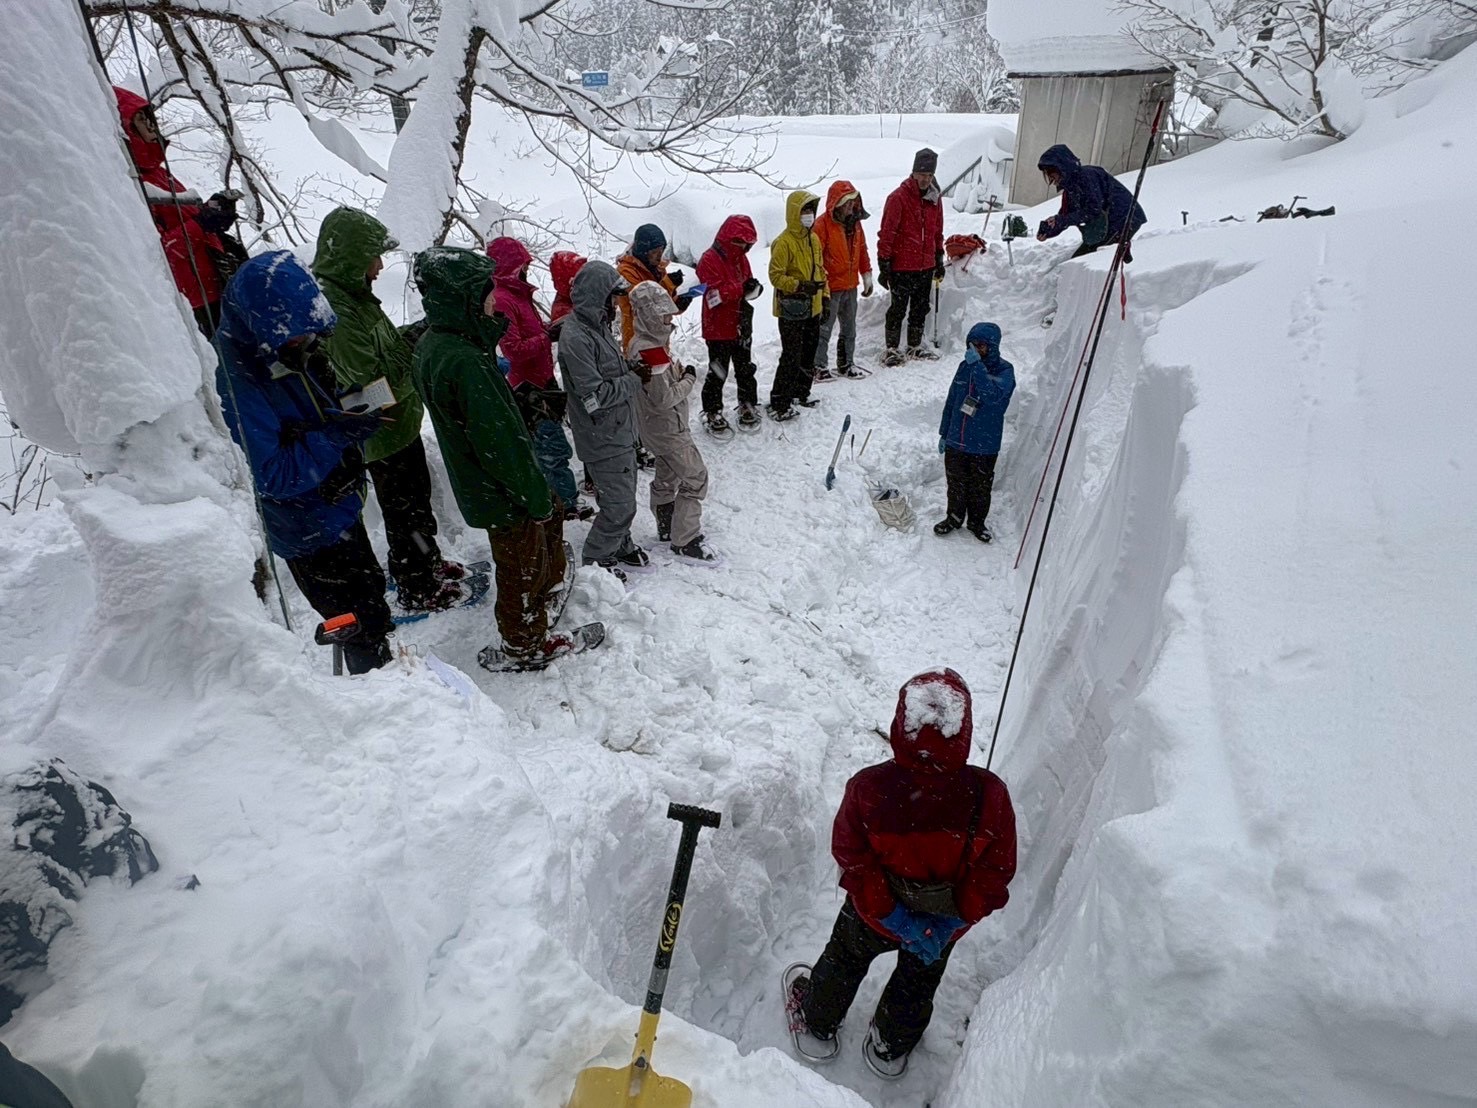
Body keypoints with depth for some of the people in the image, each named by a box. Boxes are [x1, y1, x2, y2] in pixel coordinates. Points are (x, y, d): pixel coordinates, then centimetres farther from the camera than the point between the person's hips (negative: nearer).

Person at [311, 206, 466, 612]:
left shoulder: (353, 294, 4)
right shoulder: (334, 310, -27)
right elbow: (372, 386, -29)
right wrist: (416, 343, -20)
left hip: (402, 424, 9)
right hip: (383, 437, -9)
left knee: (418, 500, 24)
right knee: (404, 513, 7)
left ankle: (428, 564, 44)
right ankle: (416, 590, 25)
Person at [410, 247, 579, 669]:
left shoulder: (432, 344, 2)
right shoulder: (463, 361, -31)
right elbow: (500, 440, -29)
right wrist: (535, 497, -17)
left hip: (477, 483, 10)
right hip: (501, 492, -10)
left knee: (551, 517, 31)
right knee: (522, 568, 10)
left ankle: (550, 587, 54)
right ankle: (527, 647, 32)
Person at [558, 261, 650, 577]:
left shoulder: (598, 325, 7)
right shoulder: (575, 337, -23)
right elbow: (594, 397, -26)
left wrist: (632, 365, 0)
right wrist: (634, 380, -17)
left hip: (620, 432, 9)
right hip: (603, 440, -9)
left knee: (623, 496, 21)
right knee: (620, 504, -1)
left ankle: (620, 544, 41)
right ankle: (595, 559, 18)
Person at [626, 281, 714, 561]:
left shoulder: (642, 343, 4)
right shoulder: (651, 352, -27)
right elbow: (663, 397, -27)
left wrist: (680, 371, -1)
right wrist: (689, 379, -14)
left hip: (657, 426, 10)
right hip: (668, 428, -10)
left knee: (667, 476, 23)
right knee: (695, 478, -4)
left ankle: (667, 527, 38)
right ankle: (686, 540, 1)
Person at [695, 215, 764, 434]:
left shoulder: (740, 257, 10)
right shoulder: (709, 260, -16)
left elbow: (749, 283, 11)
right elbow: (716, 293, -25)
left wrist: (752, 287, -13)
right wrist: (742, 288, -24)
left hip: (742, 325, 7)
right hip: (718, 328, -7)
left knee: (745, 368, 16)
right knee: (718, 372, 1)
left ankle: (748, 405, 30)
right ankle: (712, 412, 13)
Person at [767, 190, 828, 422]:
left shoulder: (814, 239, 11)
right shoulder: (784, 242, -16)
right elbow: (775, 275, -19)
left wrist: (824, 294, 17)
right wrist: (799, 286, -28)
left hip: (812, 308, 9)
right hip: (791, 310, -9)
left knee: (808, 353, 18)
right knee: (791, 357, -8)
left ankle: (800, 391, 34)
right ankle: (779, 403, 0)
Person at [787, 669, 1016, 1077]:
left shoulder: (867, 787, -35)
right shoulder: (989, 795, -34)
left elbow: (853, 859, -22)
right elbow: (995, 873, -22)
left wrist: (890, 914, -12)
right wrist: (955, 919, -11)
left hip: (873, 913, 0)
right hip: (946, 920, 1)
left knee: (845, 959, 31)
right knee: (917, 984, 32)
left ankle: (817, 1024, 58)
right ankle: (890, 1049, 58)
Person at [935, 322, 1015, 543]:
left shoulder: (1004, 370, -12)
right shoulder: (965, 366, 2)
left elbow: (993, 394, -34)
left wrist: (977, 365, -34)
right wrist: (944, 433, 14)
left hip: (984, 445, -4)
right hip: (956, 442, 4)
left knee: (980, 488, 11)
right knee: (956, 484, 17)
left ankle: (976, 522, 32)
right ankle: (954, 518, 37)